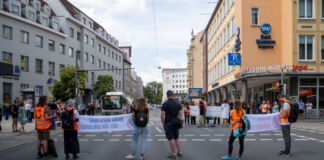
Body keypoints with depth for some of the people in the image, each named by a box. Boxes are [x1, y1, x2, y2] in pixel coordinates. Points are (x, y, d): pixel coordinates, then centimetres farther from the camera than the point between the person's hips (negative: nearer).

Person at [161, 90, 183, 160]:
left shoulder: (165, 104, -10)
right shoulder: (177, 103, 5)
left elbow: (162, 115, -15)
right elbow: (180, 114, 4)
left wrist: (163, 123, -5)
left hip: (168, 123, -5)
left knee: (171, 138, -2)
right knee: (176, 138, 15)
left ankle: (173, 154, 2)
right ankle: (180, 152, 16)